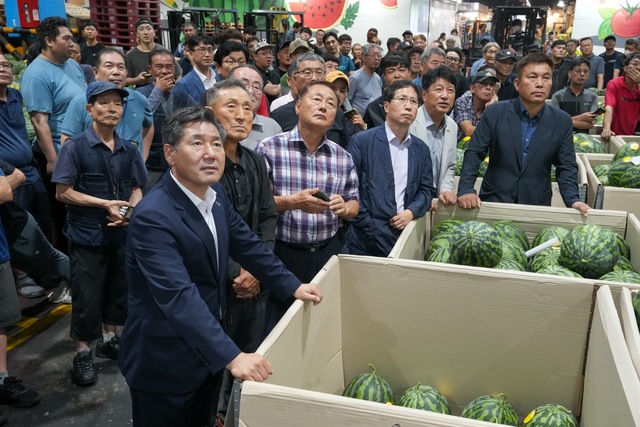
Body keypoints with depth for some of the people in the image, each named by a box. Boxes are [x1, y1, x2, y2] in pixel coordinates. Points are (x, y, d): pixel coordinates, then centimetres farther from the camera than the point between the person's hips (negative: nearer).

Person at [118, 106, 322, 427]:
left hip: (206, 350, 7)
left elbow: (247, 244, 10)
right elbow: (179, 296, -36)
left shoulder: (215, 193, -2)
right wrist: (231, 356, -42)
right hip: (164, 361, -7)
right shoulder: (152, 216, -28)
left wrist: (292, 286, 8)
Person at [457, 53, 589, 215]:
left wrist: (573, 200, -14)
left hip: (537, 206, 2)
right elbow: (474, 154, -5)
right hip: (494, 202, -1)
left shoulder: (562, 121, -2)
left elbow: (566, 167, 2)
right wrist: (465, 189, -18)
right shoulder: (494, 113, -7)